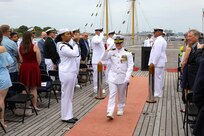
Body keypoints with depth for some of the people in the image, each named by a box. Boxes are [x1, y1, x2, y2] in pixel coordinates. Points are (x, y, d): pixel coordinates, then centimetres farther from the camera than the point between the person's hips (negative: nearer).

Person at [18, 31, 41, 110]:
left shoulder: (20, 47, 3)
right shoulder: (34, 46, -10)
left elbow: (21, 59, 6)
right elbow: (39, 60, -7)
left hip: (23, 68, 4)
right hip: (33, 67, -4)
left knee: (25, 88, 11)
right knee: (33, 88, 4)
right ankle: (34, 106, 9)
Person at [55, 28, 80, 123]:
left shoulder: (67, 45, 14)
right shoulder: (62, 47, -16)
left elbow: (77, 54, 10)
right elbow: (74, 53, -25)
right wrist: (76, 43, -9)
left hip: (71, 72, 10)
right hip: (66, 73, -10)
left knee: (70, 95, 14)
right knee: (66, 95, -1)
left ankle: (69, 115, 23)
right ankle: (65, 116, 9)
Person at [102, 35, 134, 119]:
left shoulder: (127, 54, -3)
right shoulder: (111, 52, 4)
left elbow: (130, 67, -4)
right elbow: (103, 58, -8)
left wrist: (127, 78, -12)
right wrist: (107, 50, -20)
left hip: (122, 77, 0)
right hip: (112, 76, 1)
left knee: (121, 95, 13)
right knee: (112, 94, -7)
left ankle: (120, 109, 32)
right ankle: (110, 112, -12)